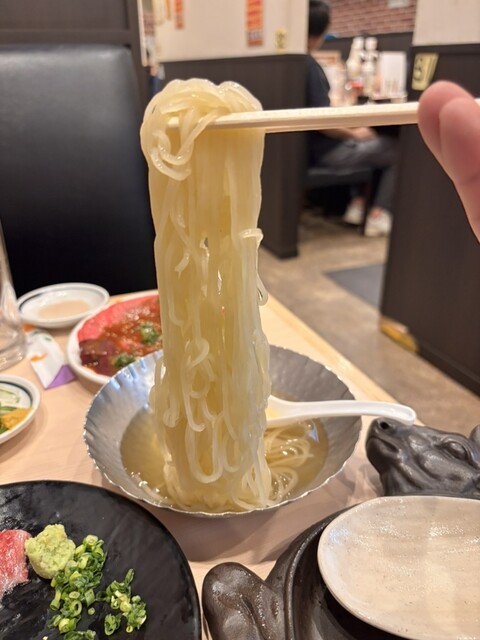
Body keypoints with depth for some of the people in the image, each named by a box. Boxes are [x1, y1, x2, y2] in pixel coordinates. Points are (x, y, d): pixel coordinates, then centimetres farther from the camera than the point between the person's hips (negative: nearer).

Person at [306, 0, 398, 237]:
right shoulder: (308, 65, -23)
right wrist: (354, 134, -11)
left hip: (306, 145, 9)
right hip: (322, 151, -9)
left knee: (363, 144, 30)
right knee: (397, 150, 7)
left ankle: (356, 203, 21)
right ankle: (378, 215, 5)